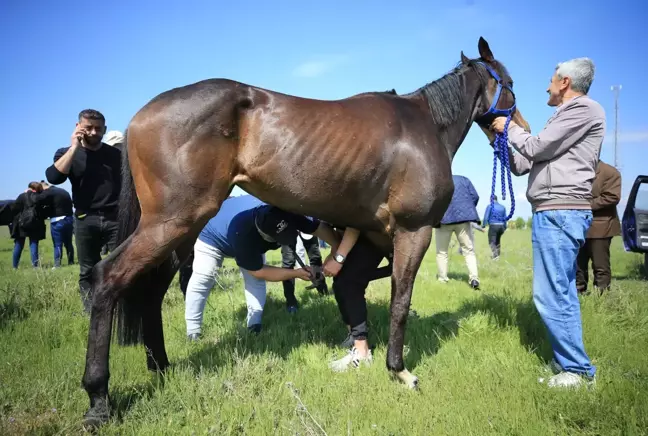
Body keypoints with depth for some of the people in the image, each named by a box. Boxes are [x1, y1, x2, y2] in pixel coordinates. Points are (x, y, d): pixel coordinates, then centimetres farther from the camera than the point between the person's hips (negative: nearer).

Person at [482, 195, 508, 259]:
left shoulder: (490, 206, -3)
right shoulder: (502, 207, 12)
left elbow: (486, 217, -9)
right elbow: (505, 218, 13)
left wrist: (483, 225, -1)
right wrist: (504, 227, 21)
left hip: (493, 226, -5)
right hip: (501, 226, 5)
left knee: (492, 242, -5)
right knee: (498, 241, 19)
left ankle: (495, 255, -22)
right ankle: (497, 255, 22)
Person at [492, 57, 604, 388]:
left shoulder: (583, 108, -5)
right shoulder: (567, 116, 24)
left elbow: (536, 147, -11)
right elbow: (522, 166, 23)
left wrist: (511, 128, 5)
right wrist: (501, 136, 18)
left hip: (559, 212, -11)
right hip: (557, 213, 11)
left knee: (550, 295, -11)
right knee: (561, 293, 13)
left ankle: (578, 370, -3)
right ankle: (569, 362, 21)